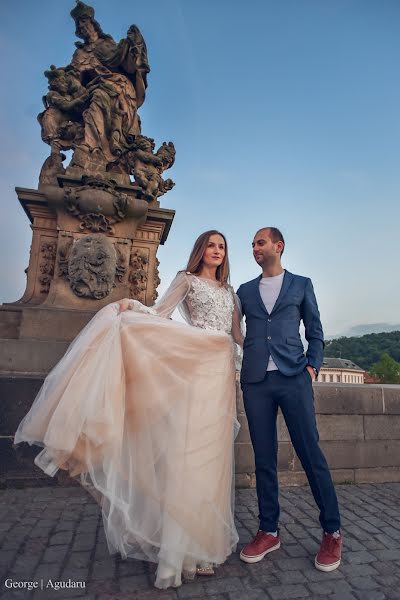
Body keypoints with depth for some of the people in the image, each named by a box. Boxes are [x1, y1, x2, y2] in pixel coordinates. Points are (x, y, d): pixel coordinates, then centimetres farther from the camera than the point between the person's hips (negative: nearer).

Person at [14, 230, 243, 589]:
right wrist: (131, 306, -17)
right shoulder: (187, 279, 7)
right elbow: (160, 315, -2)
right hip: (196, 367, -5)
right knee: (189, 451, -7)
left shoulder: (230, 290, 22)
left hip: (224, 371, 6)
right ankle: (187, 546, 4)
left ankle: (208, 534, 20)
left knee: (213, 453, 7)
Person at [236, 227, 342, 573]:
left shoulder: (301, 284, 12)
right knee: (264, 458, 8)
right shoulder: (245, 291, 16)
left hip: (293, 377, -2)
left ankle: (332, 532, 20)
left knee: (310, 453, 1)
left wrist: (312, 366, -3)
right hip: (256, 381, 2)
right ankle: (269, 531, 23)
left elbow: (315, 332, 10)